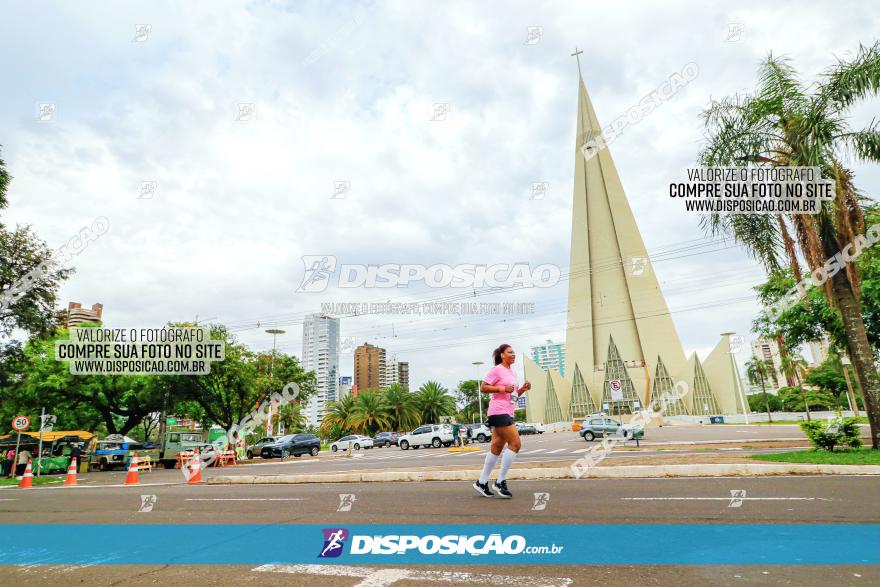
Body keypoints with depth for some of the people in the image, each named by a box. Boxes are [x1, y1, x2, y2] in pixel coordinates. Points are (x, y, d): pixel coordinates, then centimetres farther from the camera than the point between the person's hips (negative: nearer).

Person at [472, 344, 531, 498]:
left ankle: (482, 482, 17)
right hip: (499, 411, -9)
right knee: (515, 443, -14)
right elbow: (483, 388, -11)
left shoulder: (513, 373, 18)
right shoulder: (496, 370, -7)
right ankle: (500, 482, -7)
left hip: (507, 414, 9)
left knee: (497, 448, 10)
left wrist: (523, 389, 7)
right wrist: (502, 388, -19)